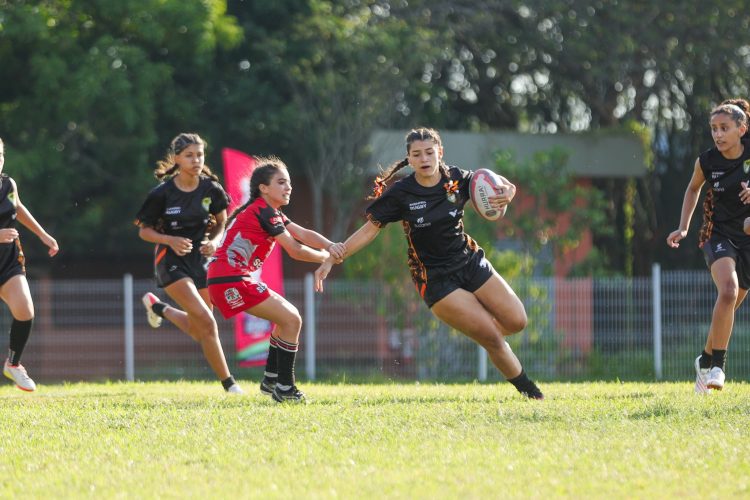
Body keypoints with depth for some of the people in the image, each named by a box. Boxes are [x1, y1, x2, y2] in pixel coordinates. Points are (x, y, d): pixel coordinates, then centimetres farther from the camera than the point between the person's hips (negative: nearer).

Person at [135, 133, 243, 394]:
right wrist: (171, 240, -22)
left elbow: (221, 223, 10)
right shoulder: (162, 194, -14)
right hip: (171, 262, -5)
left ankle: (157, 307, 41)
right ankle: (228, 383, -11)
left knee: (199, 331, 13)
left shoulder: (211, 189, -5)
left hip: (200, 259, 5)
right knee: (206, 321, -20)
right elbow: (144, 231, -5)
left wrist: (214, 242, -11)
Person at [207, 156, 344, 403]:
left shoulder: (270, 212, 20)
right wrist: (327, 256, 3)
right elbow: (295, 250, -12)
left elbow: (304, 234, 7)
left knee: (288, 317, 19)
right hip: (231, 280, -10)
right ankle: (284, 388, -5)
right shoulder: (263, 211, -11)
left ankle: (270, 380, 21)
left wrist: (331, 246, -11)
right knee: (291, 320, -9)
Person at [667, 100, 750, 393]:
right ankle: (717, 365, -24)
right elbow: (693, 188, 14)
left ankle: (706, 361, 31)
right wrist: (683, 227, 9)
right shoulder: (707, 161, -6)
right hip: (718, 235, -2)